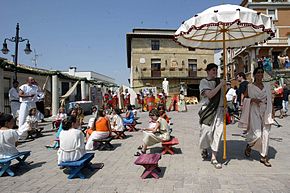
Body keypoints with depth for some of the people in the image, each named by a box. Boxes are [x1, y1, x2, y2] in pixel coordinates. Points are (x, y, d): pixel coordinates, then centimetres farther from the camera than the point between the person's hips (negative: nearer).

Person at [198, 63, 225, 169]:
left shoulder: (219, 81, 12)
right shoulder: (204, 82, -2)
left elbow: (223, 95, 20)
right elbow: (209, 95, -17)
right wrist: (220, 85, -16)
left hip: (219, 110, 4)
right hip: (207, 109, -4)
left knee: (218, 132, 0)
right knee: (206, 131, -1)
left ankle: (214, 158, 9)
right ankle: (204, 149, 33)